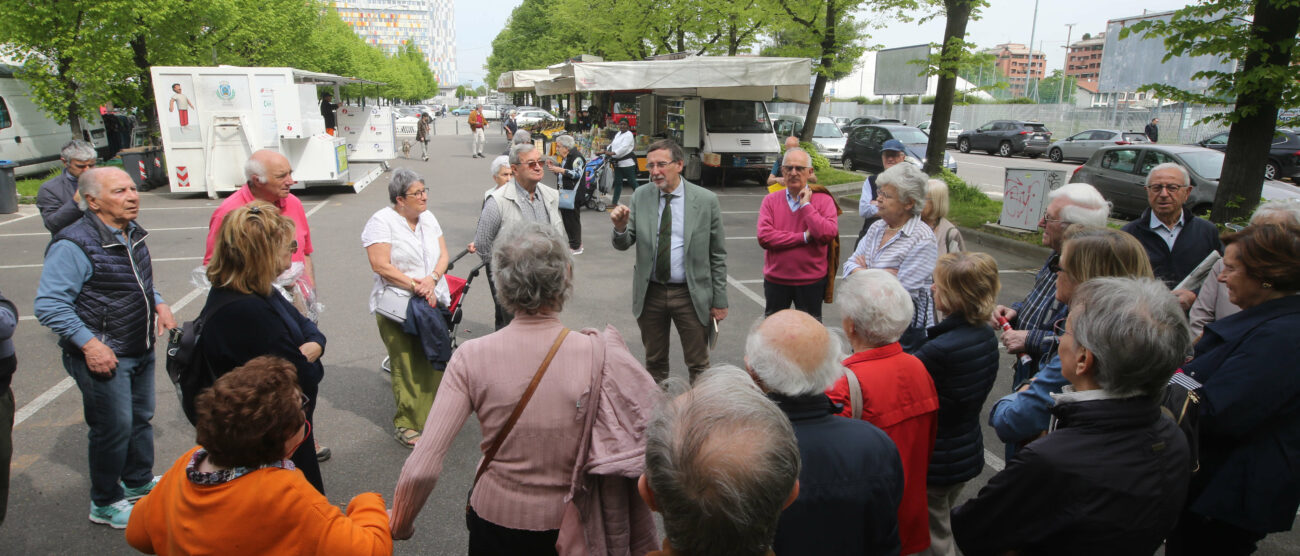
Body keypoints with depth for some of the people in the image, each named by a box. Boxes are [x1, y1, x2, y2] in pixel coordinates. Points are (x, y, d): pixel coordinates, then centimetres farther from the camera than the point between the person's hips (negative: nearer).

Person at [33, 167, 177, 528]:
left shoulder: (132, 234, 6)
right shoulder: (74, 245, -20)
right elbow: (49, 305, -20)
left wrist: (158, 304, 6)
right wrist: (89, 343, -24)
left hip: (141, 350, 8)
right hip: (103, 358, -8)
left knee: (141, 418, 21)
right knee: (114, 429, 3)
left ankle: (139, 482, 41)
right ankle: (105, 504, 23)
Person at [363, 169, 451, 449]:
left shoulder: (428, 218, 12)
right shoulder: (382, 221, -8)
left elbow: (443, 255, 9)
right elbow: (380, 266, -15)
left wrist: (432, 279, -11)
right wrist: (415, 285, -18)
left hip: (433, 301, 6)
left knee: (434, 361, 7)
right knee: (406, 367, -2)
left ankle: (431, 413, 24)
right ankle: (405, 424, 11)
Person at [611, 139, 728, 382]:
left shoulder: (706, 200, -6)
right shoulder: (640, 197, 0)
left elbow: (718, 255, -2)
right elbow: (623, 245, 0)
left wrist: (719, 301, -2)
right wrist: (620, 227, -23)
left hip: (691, 294, -2)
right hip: (650, 293, 3)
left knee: (698, 364, 9)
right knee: (654, 362, 17)